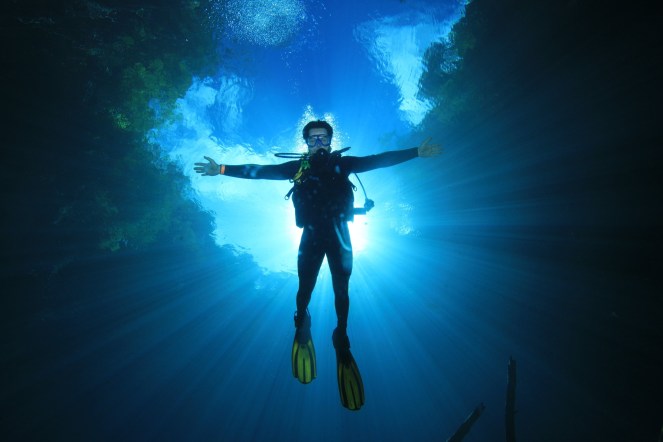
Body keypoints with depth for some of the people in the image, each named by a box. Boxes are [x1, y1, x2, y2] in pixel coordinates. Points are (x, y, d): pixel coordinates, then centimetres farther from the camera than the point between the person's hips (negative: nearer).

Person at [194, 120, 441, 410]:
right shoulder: (298, 167, 2)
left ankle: (341, 340, 25)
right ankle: (301, 325, 36)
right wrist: (222, 169, -7)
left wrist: (416, 153, -7)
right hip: (312, 235, 0)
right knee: (305, 288, 4)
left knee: (341, 291, 5)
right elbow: (262, 171, -1)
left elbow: (379, 160, -1)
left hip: (339, 234, 0)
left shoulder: (342, 163, 2)